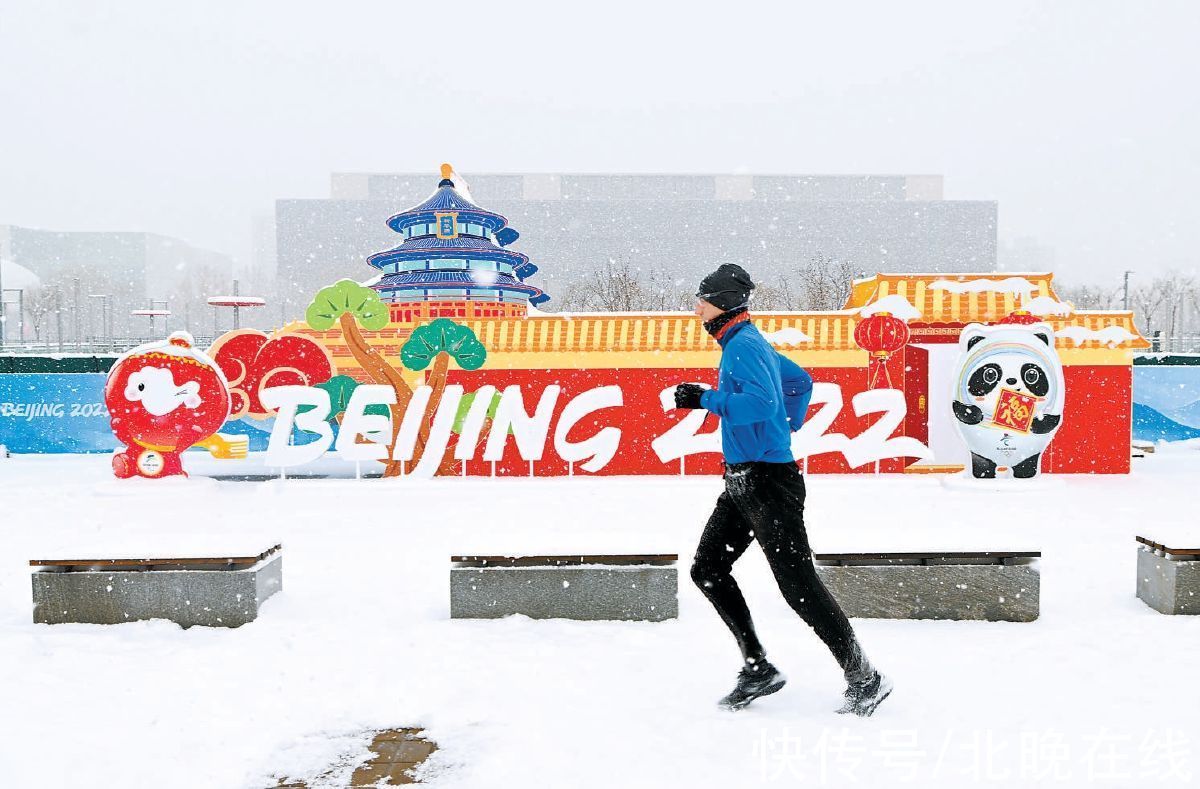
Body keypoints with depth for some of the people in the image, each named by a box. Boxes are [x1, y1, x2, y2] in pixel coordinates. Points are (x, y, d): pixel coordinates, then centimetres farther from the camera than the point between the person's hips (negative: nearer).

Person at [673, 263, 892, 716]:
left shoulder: (743, 345, -13)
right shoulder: (746, 343, 17)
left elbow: (762, 402, -29)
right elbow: (801, 381, 29)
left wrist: (704, 399, -22)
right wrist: (788, 427, 28)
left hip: (767, 480, -11)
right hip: (743, 480, 11)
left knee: (798, 584, -6)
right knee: (707, 569, 10)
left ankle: (864, 679, 7)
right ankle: (758, 668, 17)